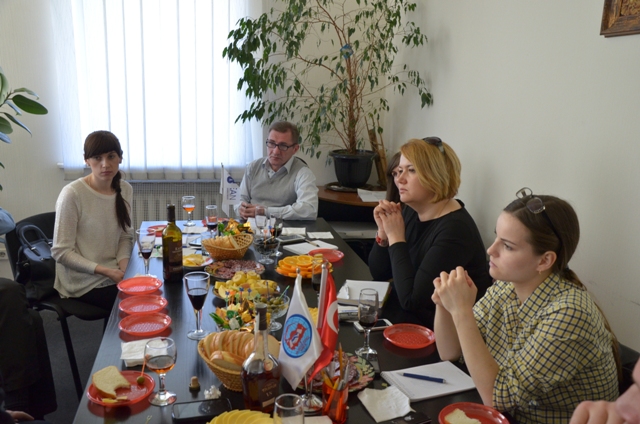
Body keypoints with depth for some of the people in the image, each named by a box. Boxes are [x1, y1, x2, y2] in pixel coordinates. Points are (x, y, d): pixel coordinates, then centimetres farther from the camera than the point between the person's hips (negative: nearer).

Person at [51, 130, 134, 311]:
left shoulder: (125, 189, 0)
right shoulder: (72, 194, -18)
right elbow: (61, 252, -15)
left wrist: (123, 268, -10)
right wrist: (105, 271, -20)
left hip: (114, 275, 5)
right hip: (83, 282, -5)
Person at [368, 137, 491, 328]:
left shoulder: (455, 229, -24)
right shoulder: (411, 211, 0)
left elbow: (411, 300, -28)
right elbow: (378, 273, 6)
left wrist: (396, 237, -22)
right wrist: (383, 232, -12)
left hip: (434, 327, -7)